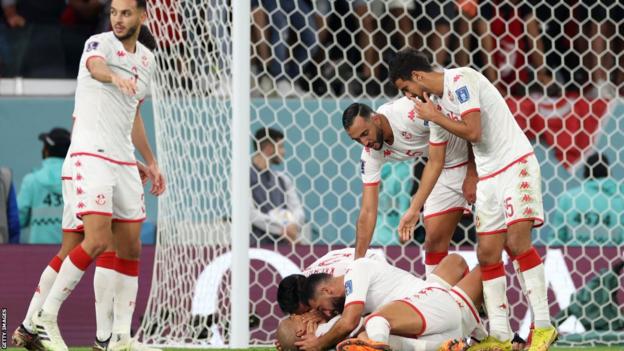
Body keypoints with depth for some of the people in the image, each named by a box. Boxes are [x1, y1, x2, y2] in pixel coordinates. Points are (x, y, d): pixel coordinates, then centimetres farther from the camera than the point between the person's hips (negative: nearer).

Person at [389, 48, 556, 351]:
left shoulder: (460, 80, -13)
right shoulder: (439, 99, 14)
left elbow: (473, 132, -21)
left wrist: (434, 116, -10)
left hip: (515, 164, -9)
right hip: (487, 176, 9)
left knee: (517, 242, -19)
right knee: (487, 254, 1)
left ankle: (543, 326, -16)